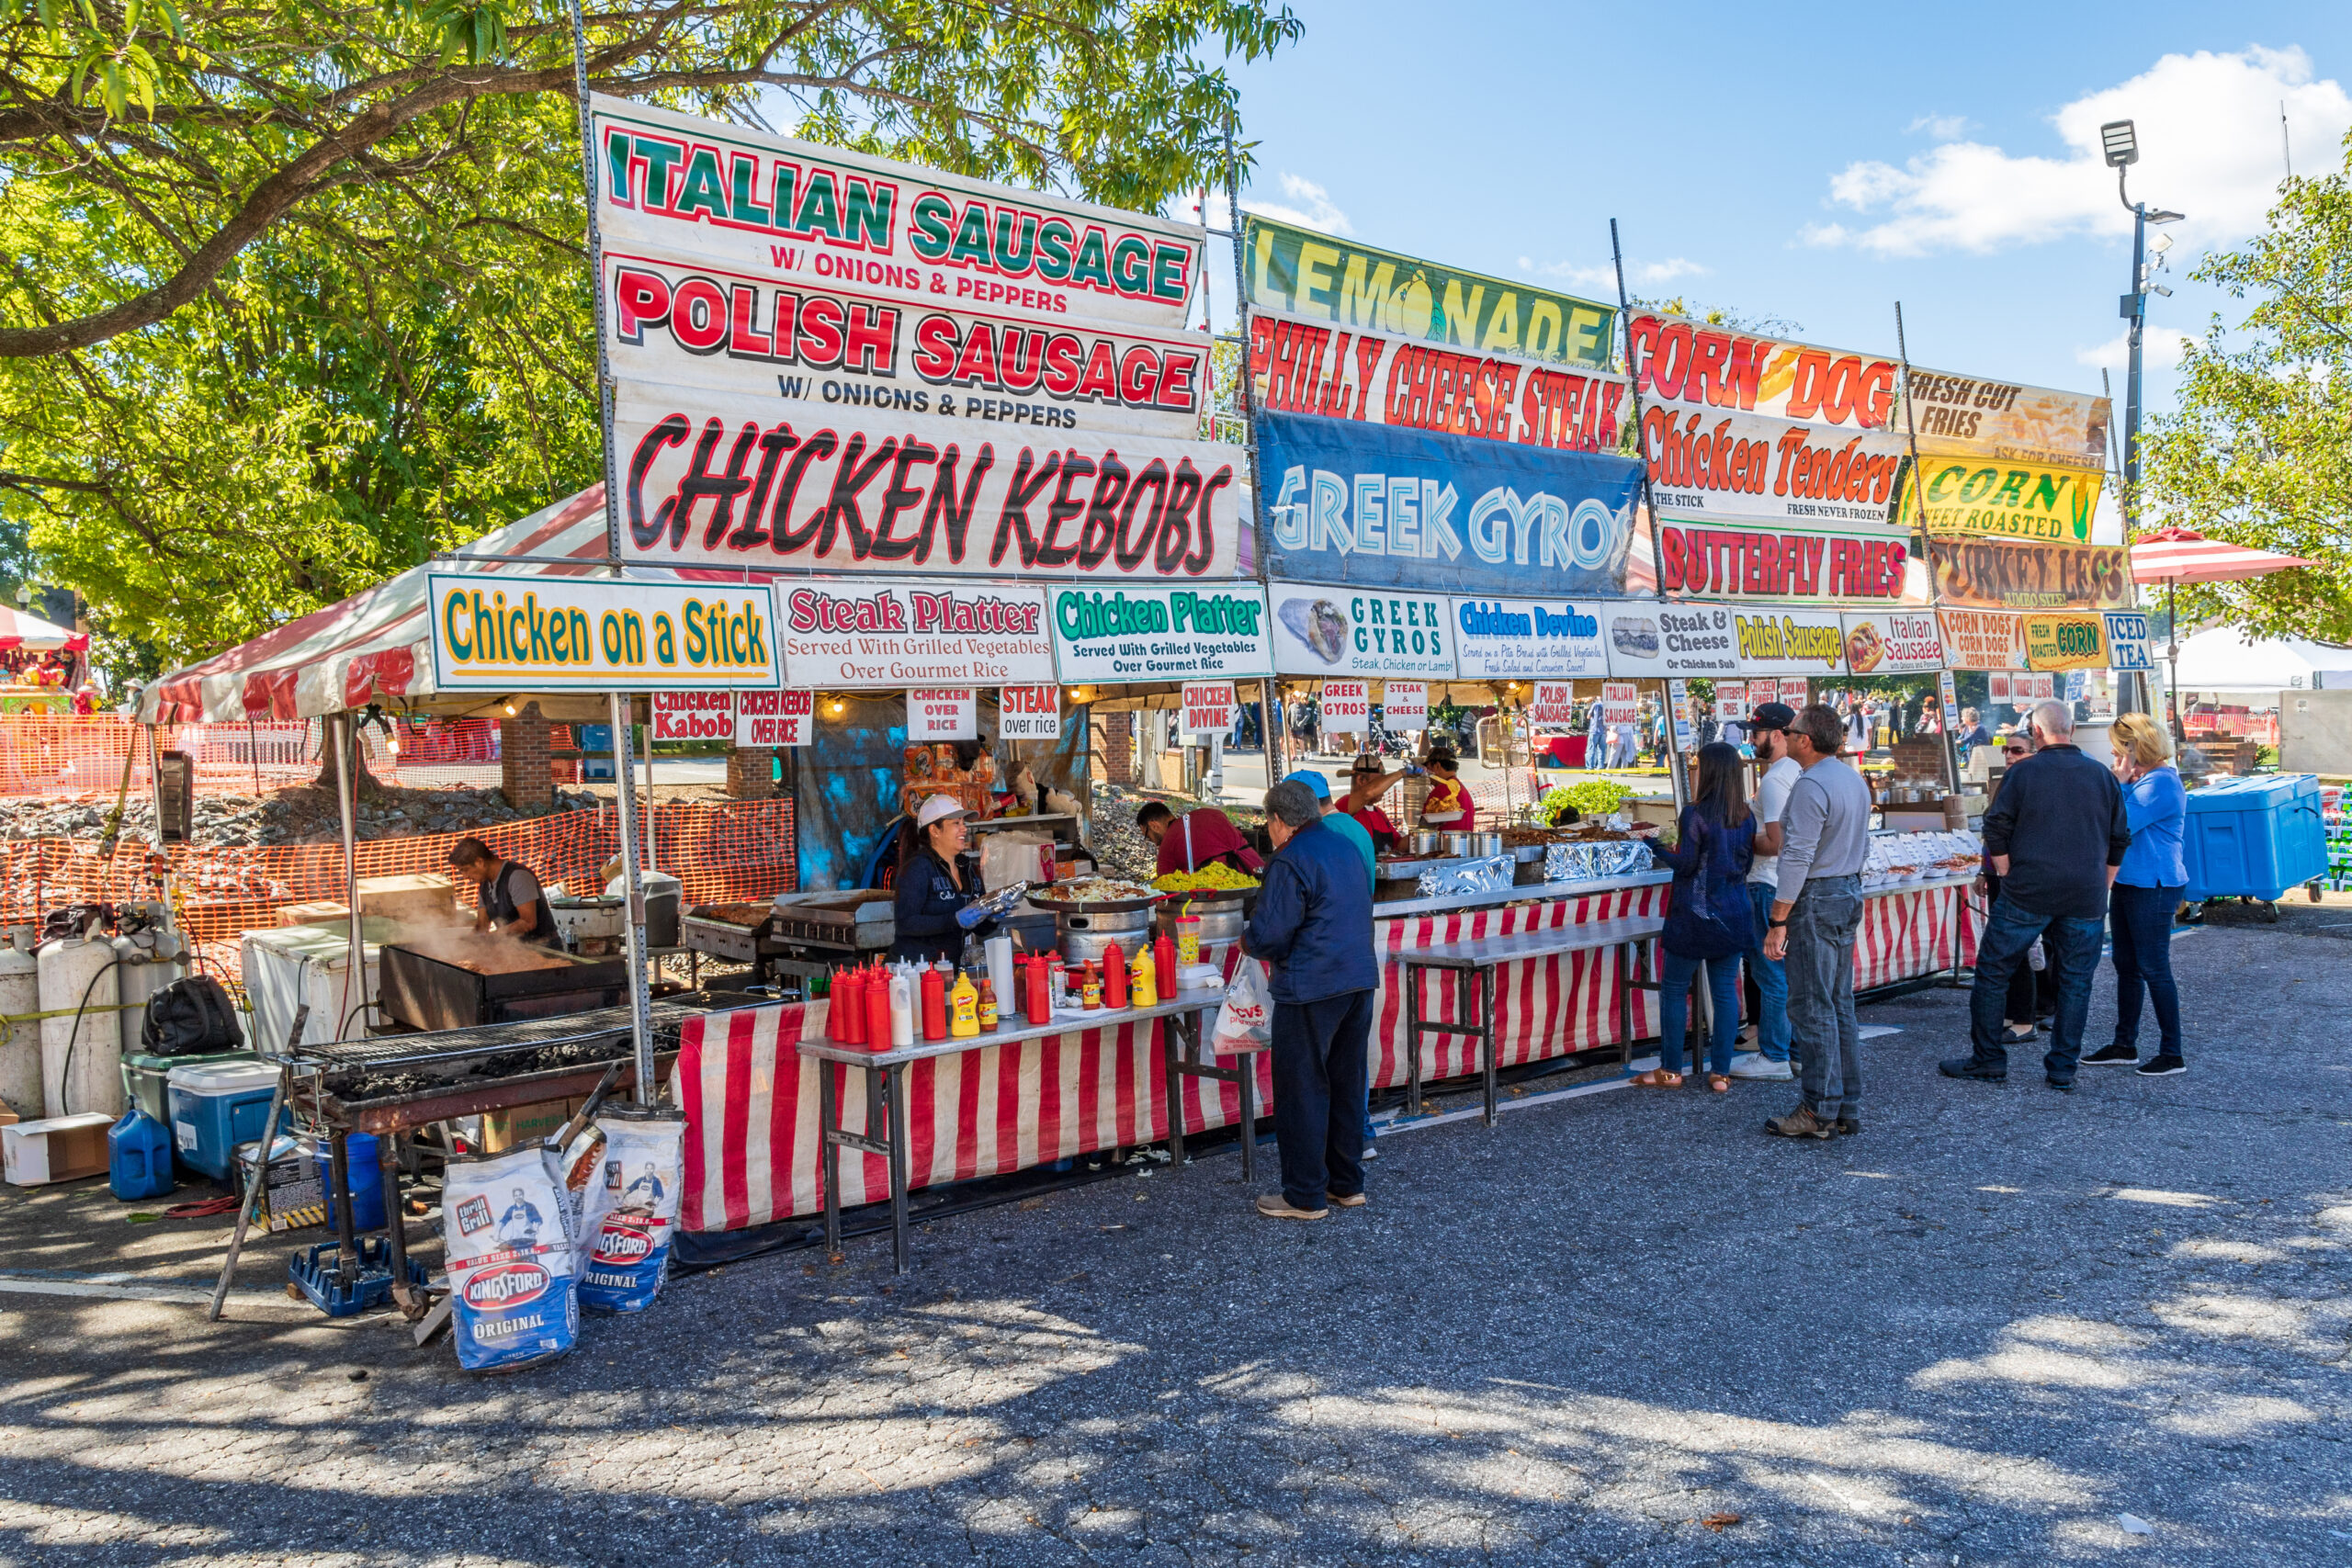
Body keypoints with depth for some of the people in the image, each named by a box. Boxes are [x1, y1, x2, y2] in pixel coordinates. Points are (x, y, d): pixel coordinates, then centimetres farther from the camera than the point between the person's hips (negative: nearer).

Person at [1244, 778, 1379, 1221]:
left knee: (1302, 1090, 2)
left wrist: (1247, 942, 5)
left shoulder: (1290, 861, -15)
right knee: (1347, 1084, 16)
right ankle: (1347, 1183, 25)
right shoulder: (1346, 848, 12)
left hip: (1311, 990, -8)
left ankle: (1305, 1196, 8)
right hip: (1360, 980, 8)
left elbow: (1268, 934, -18)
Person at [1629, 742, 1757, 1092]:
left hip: (1695, 915, -5)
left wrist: (1653, 842, -6)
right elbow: (1747, 863, 12)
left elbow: (1685, 863, -15)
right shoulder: (1746, 817, 4)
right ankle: (1721, 1073, 9)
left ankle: (1670, 1070, 10)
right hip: (1733, 915, 5)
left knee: (1674, 990, 6)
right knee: (1726, 990, 7)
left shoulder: (1695, 814, -14)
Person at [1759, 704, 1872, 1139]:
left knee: (1812, 1008, -5)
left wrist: (1778, 921, -19)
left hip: (1816, 901, -10)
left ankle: (1818, 1111, -1)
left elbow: (1797, 858, -21)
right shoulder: (1854, 779, 13)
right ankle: (1847, 1108, 16)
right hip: (1850, 893, 10)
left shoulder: (1810, 785, -17)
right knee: (1841, 1006, 12)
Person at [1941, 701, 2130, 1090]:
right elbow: (2119, 841, 12)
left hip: (2027, 896, -3)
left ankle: (1988, 1059, 10)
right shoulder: (2103, 777, 6)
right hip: (2085, 899, 3)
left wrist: (2011, 880, 4)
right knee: (2075, 982, 10)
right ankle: (2062, 1068, 12)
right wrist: (2099, 891, 19)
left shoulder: (2022, 773, -5)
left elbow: (1996, 833, -6)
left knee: (1992, 973, 7)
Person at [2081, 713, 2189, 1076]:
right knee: (2126, 966, 14)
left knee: (2154, 969, -4)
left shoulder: (2161, 782, -17)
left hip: (2153, 887, -10)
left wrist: (2119, 783, -14)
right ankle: (2124, 1045, 23)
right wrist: (2120, 782, 5)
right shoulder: (2139, 778, 14)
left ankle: (2172, 1054, 4)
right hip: (2127, 883, 10)